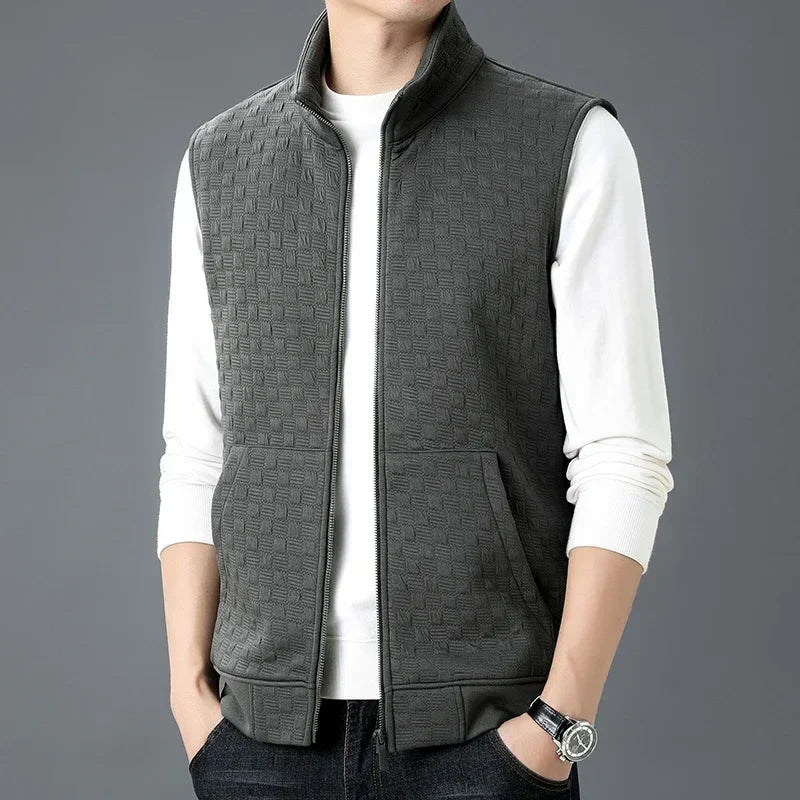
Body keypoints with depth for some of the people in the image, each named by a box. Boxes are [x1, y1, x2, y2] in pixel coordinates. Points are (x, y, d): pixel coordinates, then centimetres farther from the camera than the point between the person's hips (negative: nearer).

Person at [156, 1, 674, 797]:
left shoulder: (574, 147, -5)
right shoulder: (221, 162, 6)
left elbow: (623, 460, -8)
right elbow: (199, 461, 8)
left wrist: (561, 722, -16)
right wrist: (190, 697, -1)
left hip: (483, 730, -3)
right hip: (277, 730, 3)